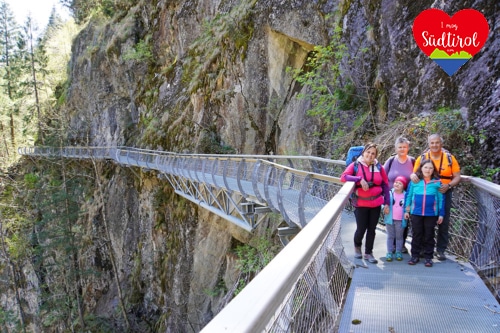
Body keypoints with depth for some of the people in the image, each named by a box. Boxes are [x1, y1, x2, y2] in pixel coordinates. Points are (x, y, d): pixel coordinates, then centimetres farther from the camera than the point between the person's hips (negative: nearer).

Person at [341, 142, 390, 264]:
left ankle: (368, 253, 23)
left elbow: (385, 184, 5)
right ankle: (357, 246, 31)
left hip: (376, 203, 3)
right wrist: (360, 179, -25)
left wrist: (387, 203, 2)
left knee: (372, 229, 8)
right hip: (361, 204, -3)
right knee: (361, 229, 0)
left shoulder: (379, 167, 2)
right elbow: (343, 177, -16)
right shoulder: (355, 165, -5)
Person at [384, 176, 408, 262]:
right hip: (390, 219, 0)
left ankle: (399, 253, 21)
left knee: (399, 237, 12)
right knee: (390, 236, 8)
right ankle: (389, 253, 14)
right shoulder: (389, 194, -3)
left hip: (401, 220, 0)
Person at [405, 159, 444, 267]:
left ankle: (428, 257, 18)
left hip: (431, 214, -1)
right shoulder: (414, 181, -1)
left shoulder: (437, 182, -2)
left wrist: (441, 214, 2)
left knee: (429, 236, 9)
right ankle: (415, 256, 19)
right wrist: (406, 210, 6)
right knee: (416, 235, 9)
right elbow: (408, 196, 6)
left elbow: (441, 199, 2)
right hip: (416, 213, 1)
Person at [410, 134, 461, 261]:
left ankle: (440, 250, 17)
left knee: (444, 223, 5)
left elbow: (457, 177, 1)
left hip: (444, 193, 0)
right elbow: (414, 173, 4)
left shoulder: (449, 158, 1)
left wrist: (449, 185, -17)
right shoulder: (422, 158, 1)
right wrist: (413, 175, -20)